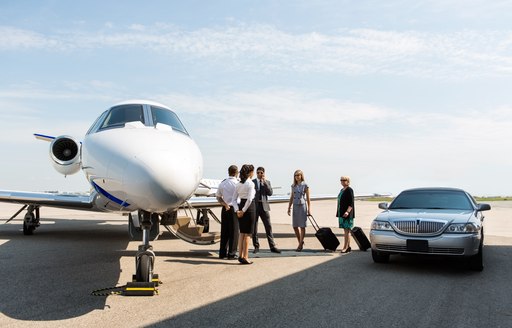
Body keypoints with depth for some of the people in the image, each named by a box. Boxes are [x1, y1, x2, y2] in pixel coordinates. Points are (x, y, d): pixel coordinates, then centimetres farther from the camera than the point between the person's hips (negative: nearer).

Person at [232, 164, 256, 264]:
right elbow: (249, 199, -21)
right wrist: (243, 210, -14)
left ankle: (240, 256, 17)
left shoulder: (238, 184, 9)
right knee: (247, 234, 1)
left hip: (241, 207, 7)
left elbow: (234, 199, 5)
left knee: (242, 233, 14)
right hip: (249, 207, -7)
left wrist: (237, 210, -2)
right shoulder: (251, 183, -12)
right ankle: (245, 257, 5)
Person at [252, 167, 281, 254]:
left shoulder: (267, 182, 10)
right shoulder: (252, 182, 3)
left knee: (268, 226, -1)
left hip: (264, 206, 1)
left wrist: (265, 182, -10)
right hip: (254, 206, -1)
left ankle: (272, 246, 3)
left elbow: (270, 193, -3)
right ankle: (256, 247, 13)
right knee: (254, 228, 3)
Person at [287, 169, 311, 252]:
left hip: (302, 206, -5)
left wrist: (309, 209, -5)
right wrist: (289, 208, 9)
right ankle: (300, 242, 23)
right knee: (295, 226, 5)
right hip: (295, 206, 5)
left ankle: (300, 244, 7)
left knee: (302, 226, -1)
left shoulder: (305, 185, -4)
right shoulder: (293, 186, 9)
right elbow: (291, 198, 13)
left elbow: (308, 198, -3)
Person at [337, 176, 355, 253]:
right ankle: (348, 246, 19)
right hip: (341, 213, 9)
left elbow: (351, 203, -17)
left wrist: (347, 211, -26)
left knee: (346, 230, -5)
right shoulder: (342, 190, 16)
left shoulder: (349, 190, -11)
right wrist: (338, 212, 18)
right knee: (346, 230, 12)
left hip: (347, 214, -9)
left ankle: (345, 247, -3)